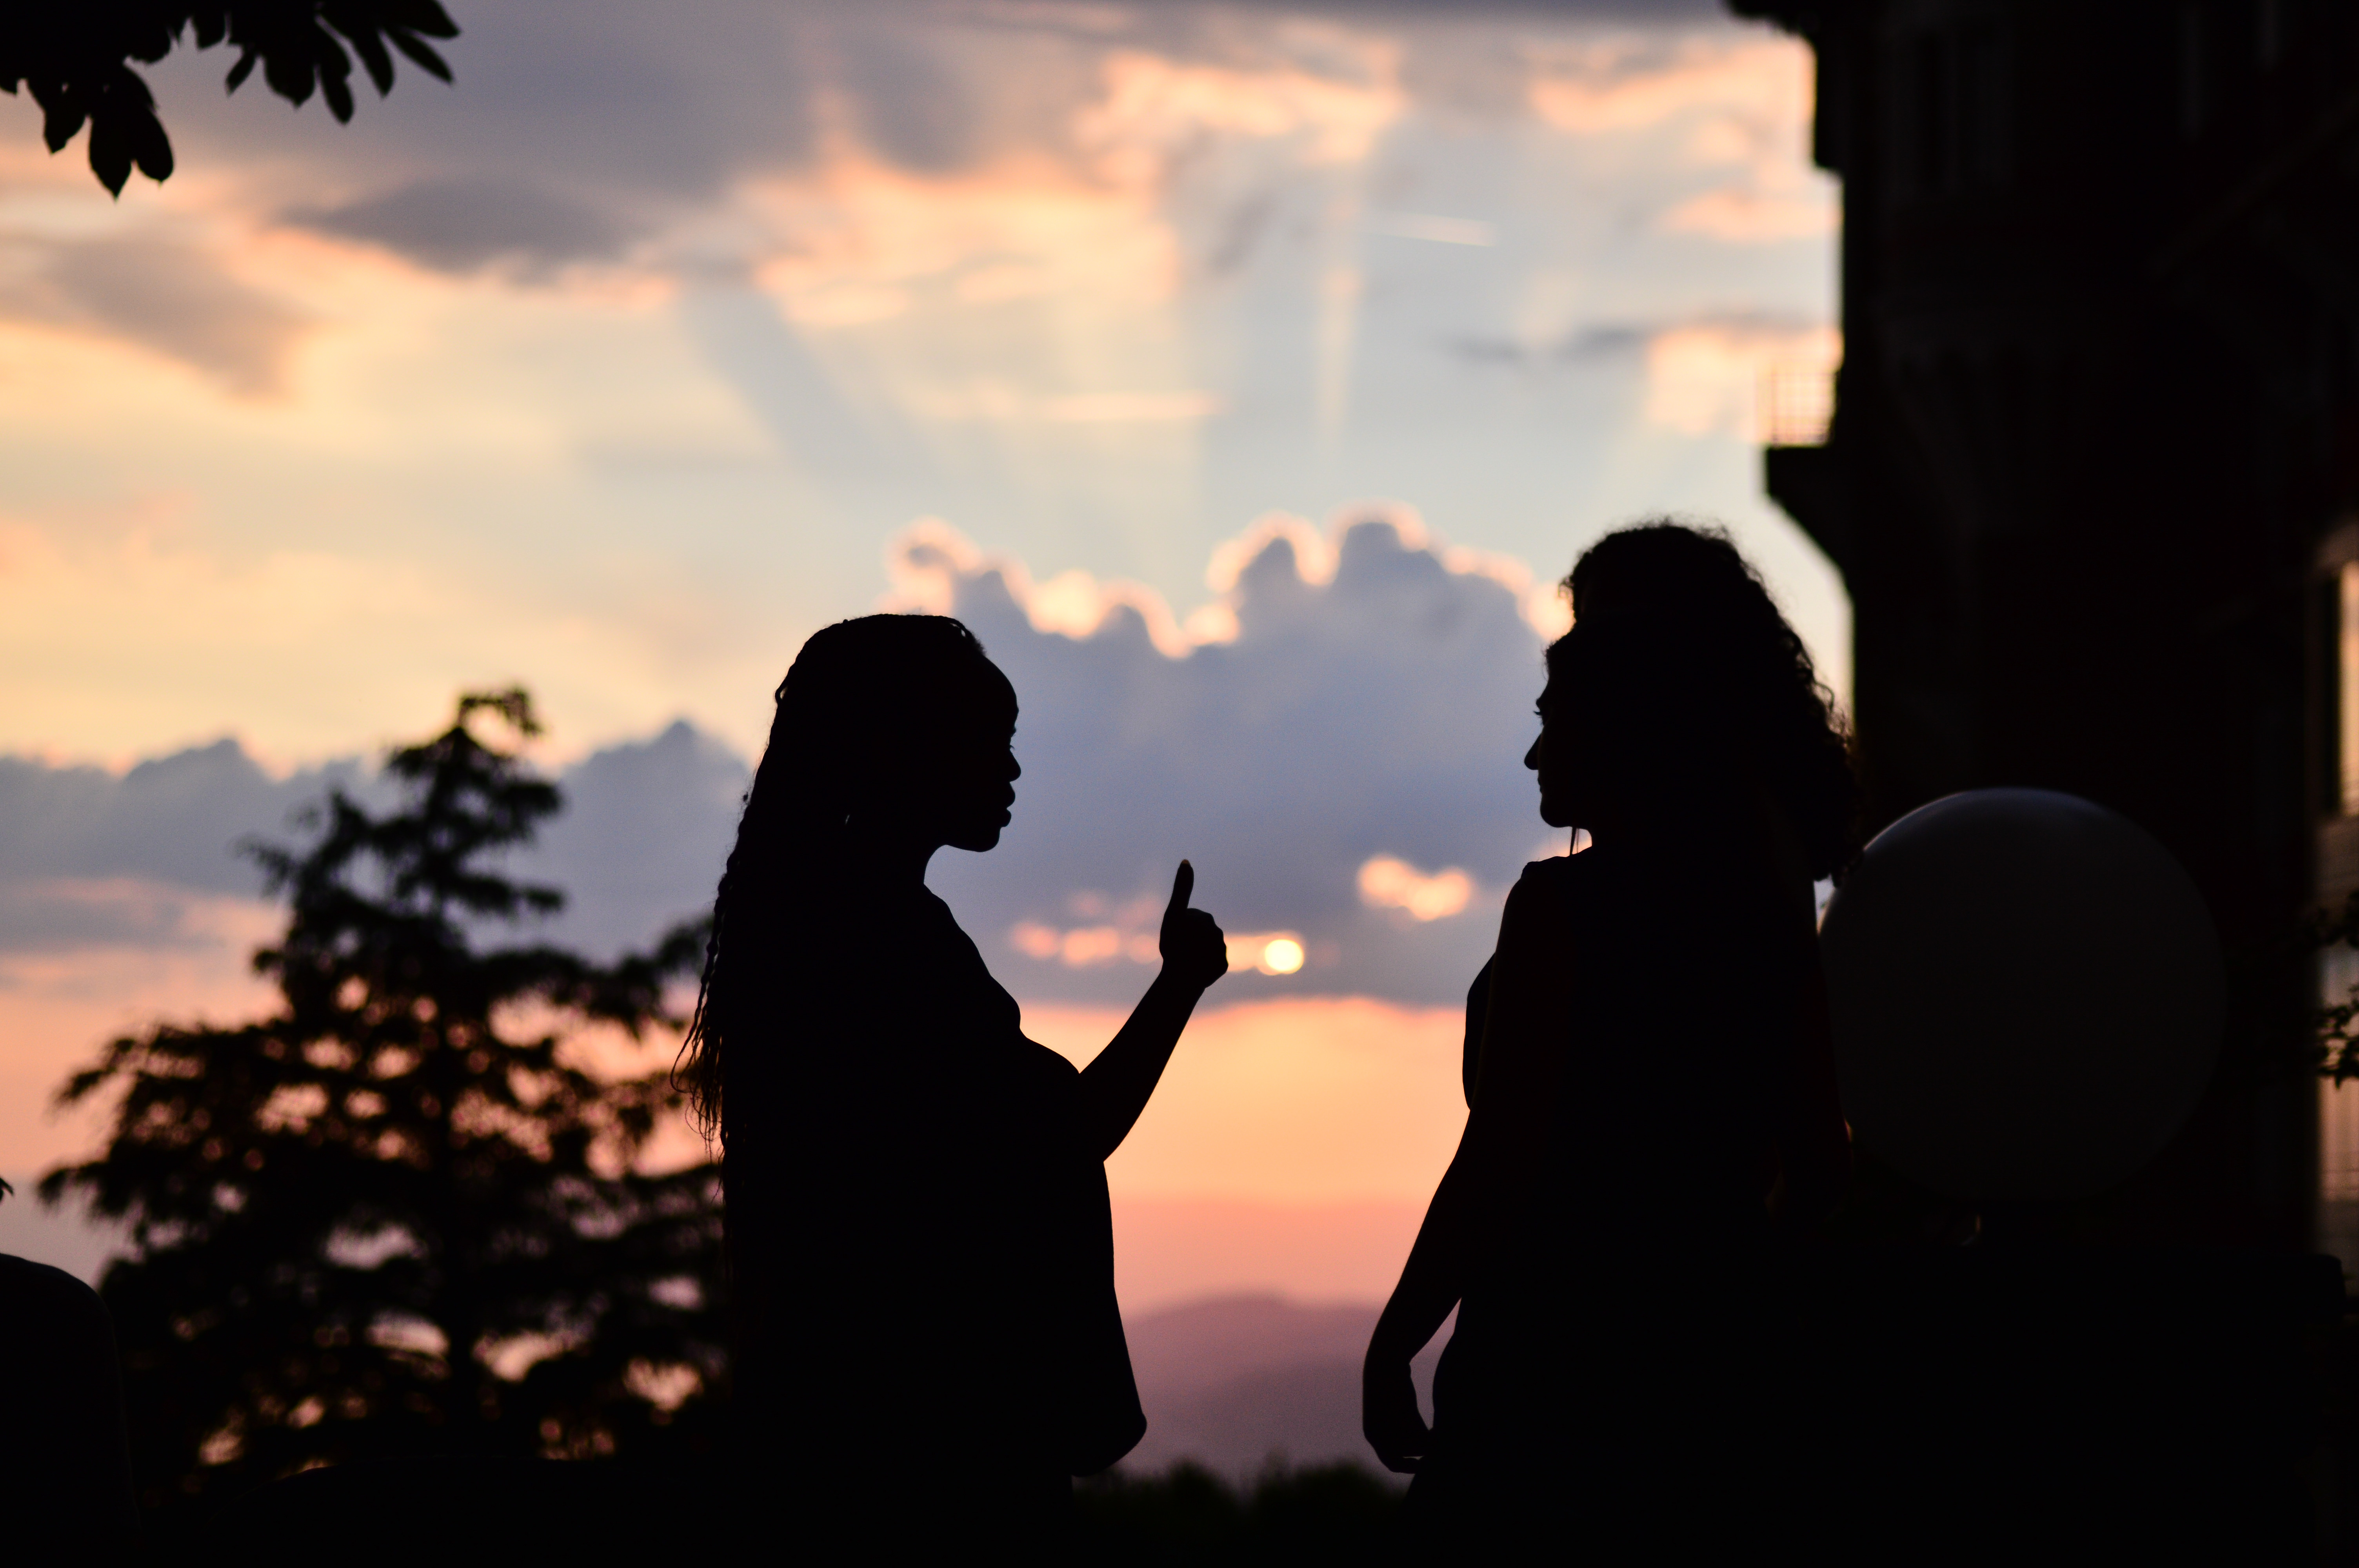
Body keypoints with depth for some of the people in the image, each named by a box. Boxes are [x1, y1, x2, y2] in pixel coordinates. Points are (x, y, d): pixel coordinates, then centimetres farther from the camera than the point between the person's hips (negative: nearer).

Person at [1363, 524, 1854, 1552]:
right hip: (1710, 1360, 7)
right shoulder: (1772, 918, 10)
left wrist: (1394, 1343, -10)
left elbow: (1500, 1160, -15)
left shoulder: (1567, 907, -10)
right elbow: (1817, 1170, 13)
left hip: (1556, 1356, -7)